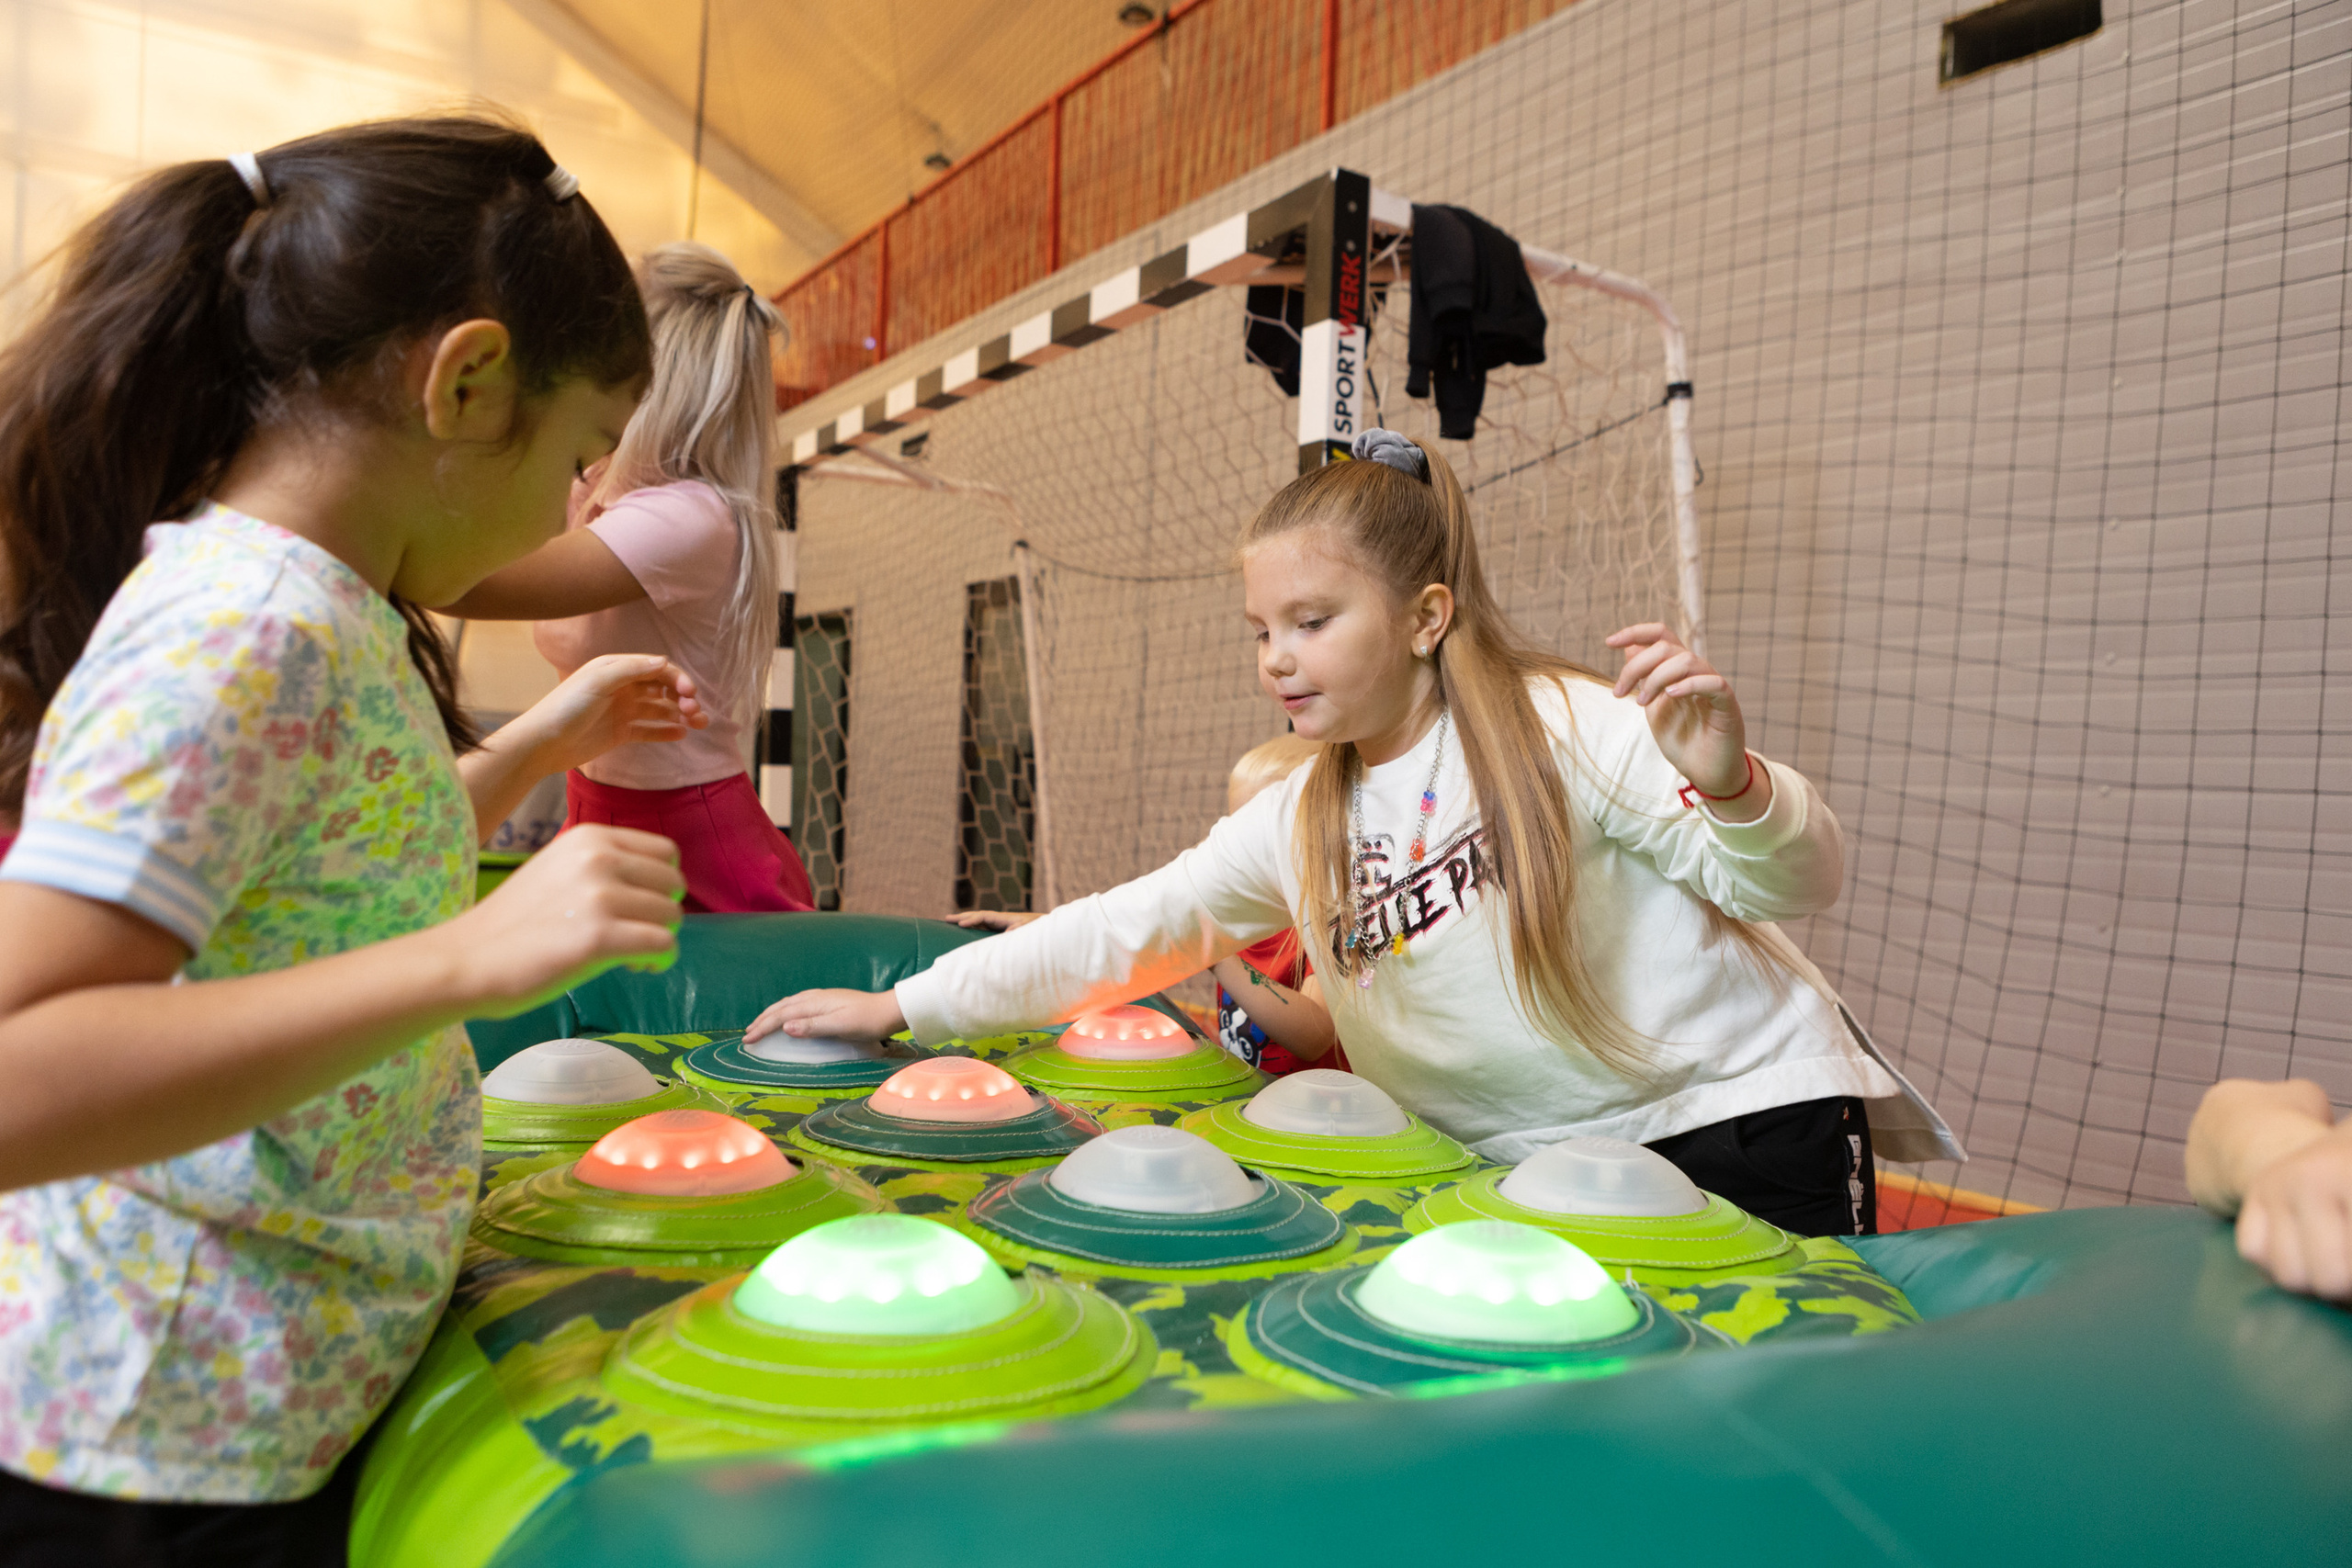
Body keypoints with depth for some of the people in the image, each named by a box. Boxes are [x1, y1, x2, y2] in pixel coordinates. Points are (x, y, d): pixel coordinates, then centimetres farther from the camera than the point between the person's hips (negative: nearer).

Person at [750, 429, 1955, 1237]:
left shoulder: (1561, 731, -16)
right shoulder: (1301, 823, 1)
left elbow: (1794, 883, -13)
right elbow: (1124, 928, 0)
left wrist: (1730, 785, -37)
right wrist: (905, 1006, -4)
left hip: (1744, 1115, -4)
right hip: (1541, 1170, 5)